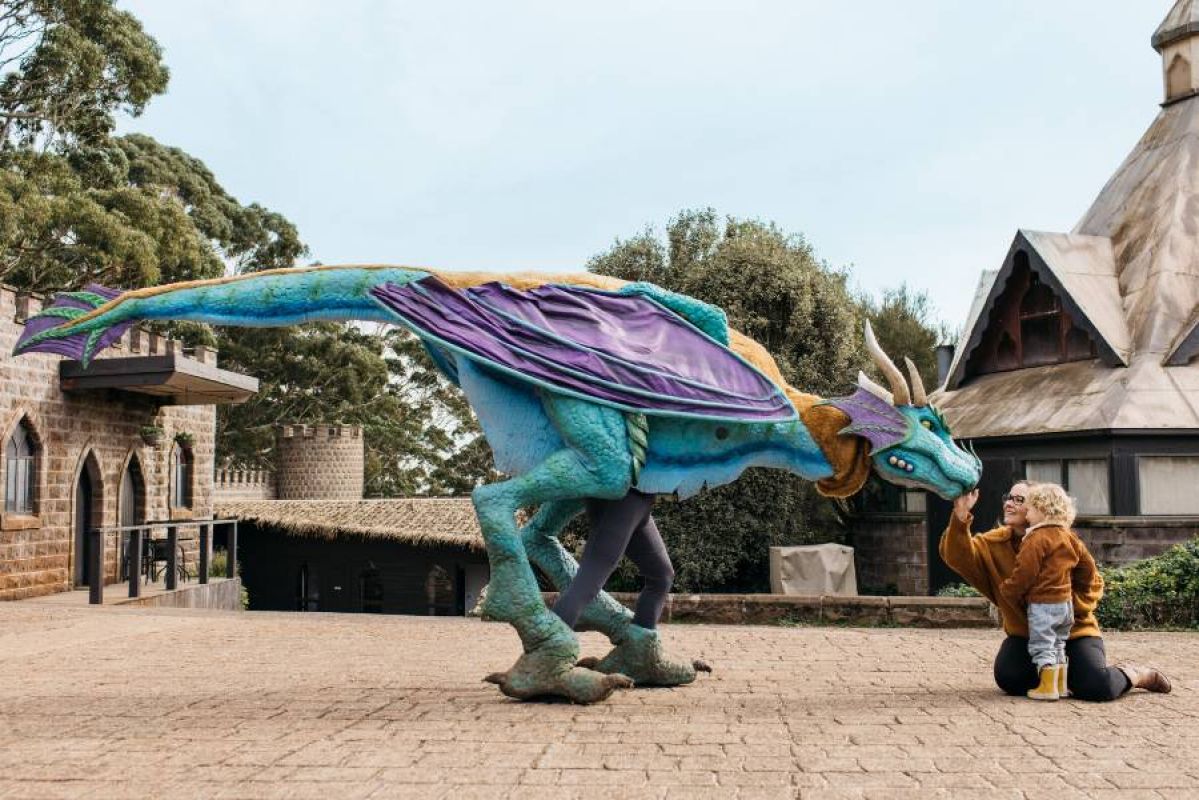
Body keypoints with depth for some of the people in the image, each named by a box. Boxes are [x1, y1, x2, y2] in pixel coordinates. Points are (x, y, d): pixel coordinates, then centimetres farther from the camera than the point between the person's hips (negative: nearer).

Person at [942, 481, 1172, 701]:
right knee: (1009, 678, -24)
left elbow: (1093, 584, -6)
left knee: (1096, 687, -23)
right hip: (1025, 634, 3)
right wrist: (960, 517, -40)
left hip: (1073, 630, -2)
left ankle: (1137, 674, 12)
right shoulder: (994, 543, -6)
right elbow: (958, 555, -24)